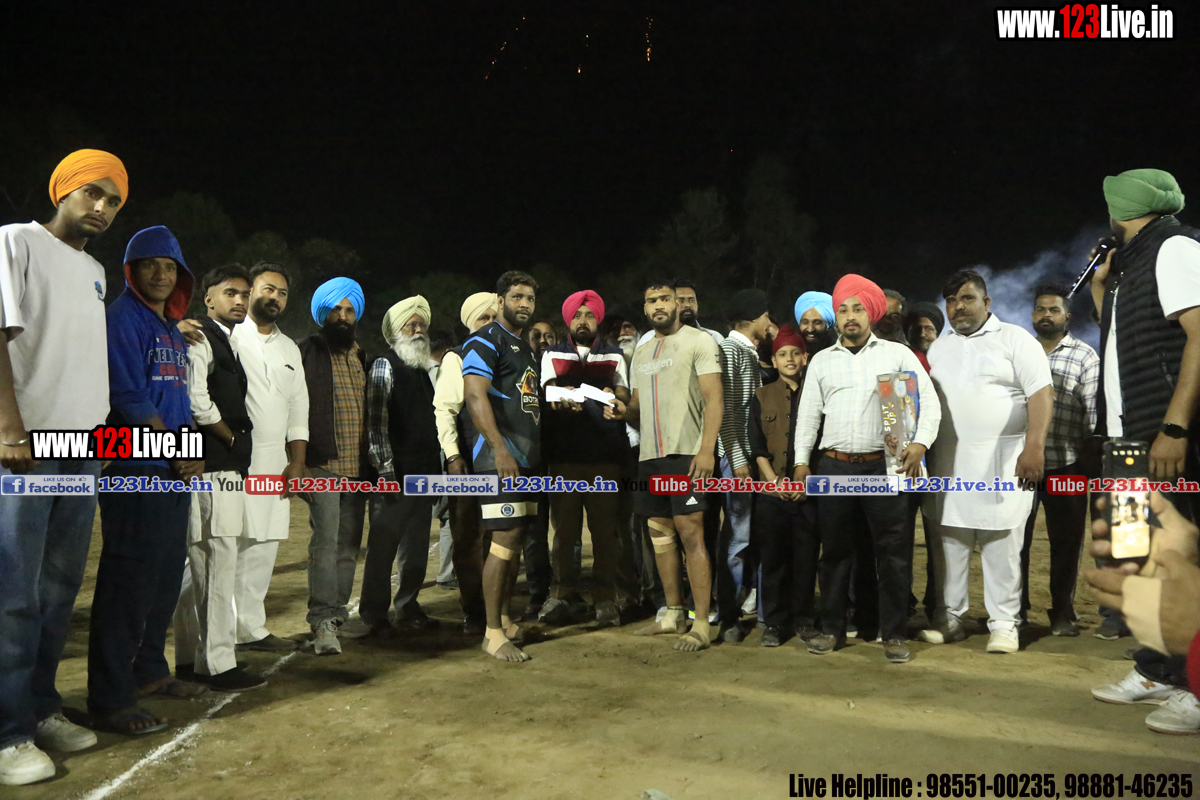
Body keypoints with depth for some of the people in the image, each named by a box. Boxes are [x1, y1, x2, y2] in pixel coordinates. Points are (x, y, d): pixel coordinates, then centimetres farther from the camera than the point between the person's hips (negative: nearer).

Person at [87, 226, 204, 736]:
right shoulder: (123, 320, -6)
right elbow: (129, 399, -14)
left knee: (167, 574, 15)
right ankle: (110, 700, 0)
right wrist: (178, 454, -10)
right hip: (137, 472, -9)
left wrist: (192, 452, 9)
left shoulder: (174, 328, 20)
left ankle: (149, 670, 29)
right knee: (129, 579, -7)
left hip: (175, 471, 9)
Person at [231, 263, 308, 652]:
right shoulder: (226, 336, 3)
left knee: (263, 546, 7)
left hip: (275, 462, 6)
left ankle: (250, 628, 16)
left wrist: (298, 461, 10)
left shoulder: (290, 349, 21)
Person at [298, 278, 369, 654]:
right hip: (322, 465, -6)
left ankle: (338, 614, 20)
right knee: (325, 541, -11)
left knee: (349, 545, 10)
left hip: (357, 467, 6)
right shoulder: (307, 351, 0)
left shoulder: (362, 357, 18)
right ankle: (323, 623, -8)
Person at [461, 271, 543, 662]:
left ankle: (505, 619, 24)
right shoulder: (485, 341, -7)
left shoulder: (525, 347, 22)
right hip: (501, 455, -9)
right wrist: (500, 449, -27)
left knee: (516, 537, 12)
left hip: (527, 456, 9)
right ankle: (493, 633, -3)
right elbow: (475, 397, -19)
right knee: (505, 539, -11)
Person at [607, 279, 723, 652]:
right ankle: (674, 614, 23)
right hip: (650, 454, 8)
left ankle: (701, 625, -4)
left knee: (691, 533, -9)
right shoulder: (641, 352, 20)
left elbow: (714, 399, -10)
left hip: (686, 452, -7)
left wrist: (707, 450, -20)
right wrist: (623, 411, 1)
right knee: (660, 533, 11)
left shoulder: (699, 341, -2)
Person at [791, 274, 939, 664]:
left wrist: (920, 443, -14)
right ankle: (832, 629, 19)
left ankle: (893, 634, 12)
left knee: (893, 551, 0)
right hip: (834, 466, 2)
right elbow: (808, 413, 12)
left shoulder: (897, 354, 7)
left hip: (884, 465, -2)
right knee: (835, 550, 8)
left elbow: (929, 402, 2)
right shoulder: (822, 360, 14)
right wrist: (801, 460, 4)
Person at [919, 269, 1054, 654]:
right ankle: (950, 619, 16)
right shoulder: (938, 349, 17)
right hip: (949, 463, 5)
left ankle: (1004, 623, 9)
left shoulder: (1014, 339, 1)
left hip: (1002, 462, -5)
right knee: (949, 542, 6)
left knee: (1001, 545, -2)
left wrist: (1034, 446, -20)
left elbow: (1041, 394, -8)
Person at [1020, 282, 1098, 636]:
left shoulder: (1085, 356, 4)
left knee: (1066, 541, 6)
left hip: (1065, 464, -2)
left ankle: (1063, 611, 19)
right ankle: (1015, 608, 18)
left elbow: (1095, 409, -1)